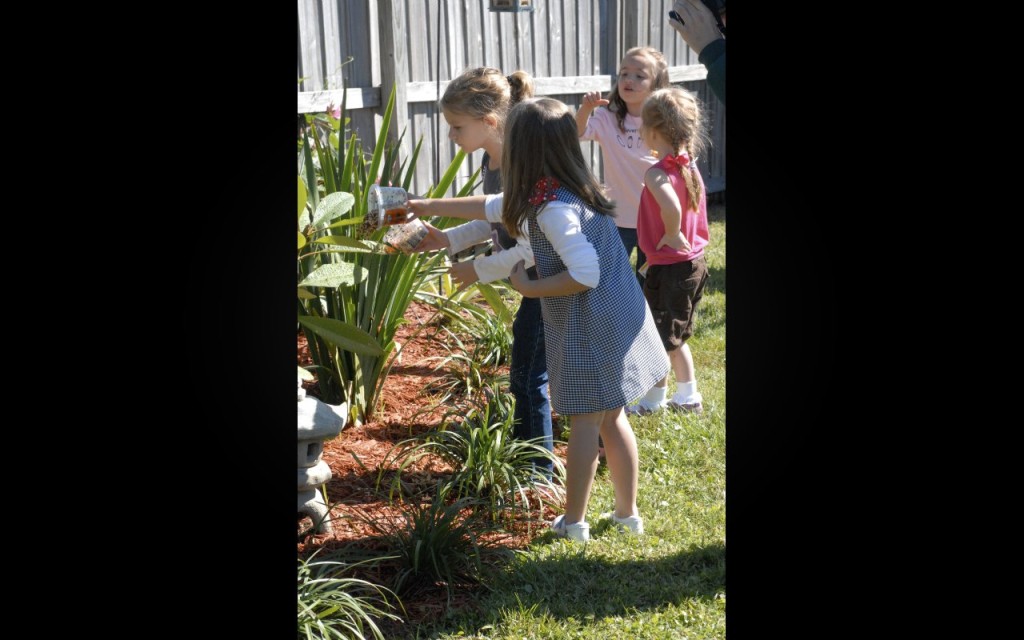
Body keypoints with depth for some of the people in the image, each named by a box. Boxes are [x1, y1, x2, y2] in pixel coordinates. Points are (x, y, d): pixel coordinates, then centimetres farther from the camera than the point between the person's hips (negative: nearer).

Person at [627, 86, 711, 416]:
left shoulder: (656, 173, -23)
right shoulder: (690, 166, 3)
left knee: (656, 337, 8)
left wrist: (672, 236, -26)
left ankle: (653, 401, 21)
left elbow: (671, 207, -41)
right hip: (694, 262, 8)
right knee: (675, 336, 23)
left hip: (668, 267, -8)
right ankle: (688, 396, 32)